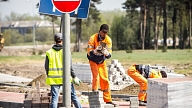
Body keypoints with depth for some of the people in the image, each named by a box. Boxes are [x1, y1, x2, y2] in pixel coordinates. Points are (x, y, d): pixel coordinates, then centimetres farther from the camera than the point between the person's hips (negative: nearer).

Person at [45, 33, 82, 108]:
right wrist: (74, 77, -1)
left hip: (54, 79, 1)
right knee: (73, 95, 12)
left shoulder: (49, 52, 0)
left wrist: (49, 76, 18)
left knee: (54, 97, 2)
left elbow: (46, 67, 4)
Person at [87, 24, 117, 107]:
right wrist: (95, 51, -45)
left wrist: (107, 53, -38)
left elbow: (109, 54, -14)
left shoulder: (108, 40, -10)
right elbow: (89, 52, -25)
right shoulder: (93, 38, -20)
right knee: (96, 77, -18)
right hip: (93, 61, -4)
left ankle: (108, 100, 11)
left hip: (102, 62, 4)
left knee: (105, 80, 4)